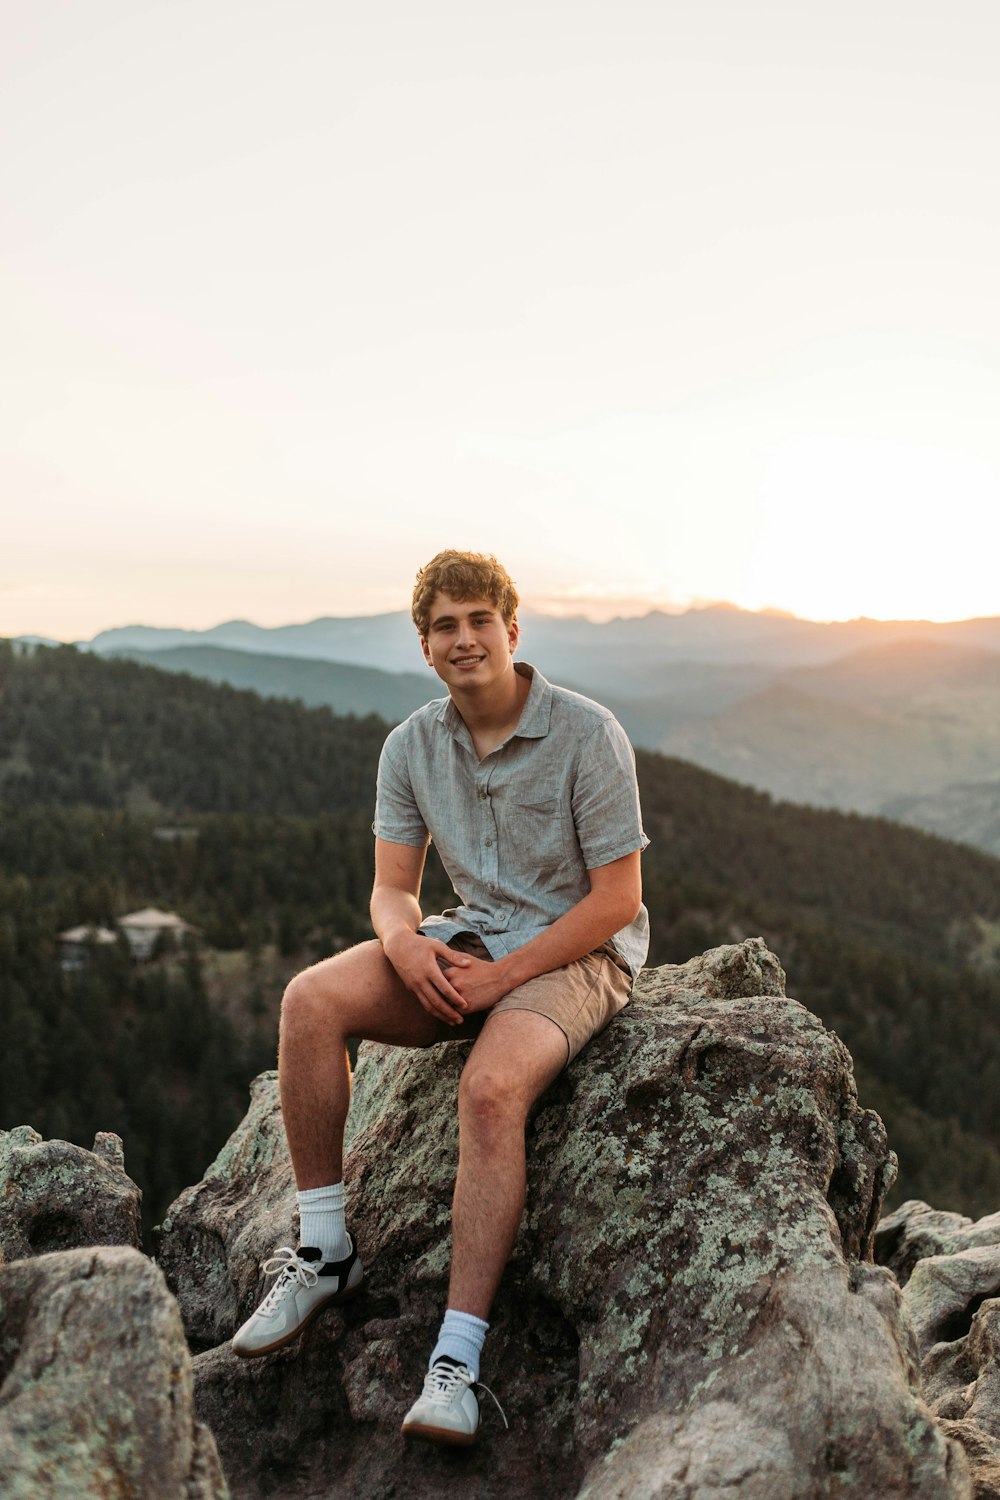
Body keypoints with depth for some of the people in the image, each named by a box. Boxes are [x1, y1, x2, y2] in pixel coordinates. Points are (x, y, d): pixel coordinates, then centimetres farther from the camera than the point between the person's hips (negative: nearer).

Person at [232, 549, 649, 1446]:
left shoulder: (587, 734, -14)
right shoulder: (412, 747, 2)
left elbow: (618, 900, -14)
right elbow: (392, 887, 3)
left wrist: (502, 975, -19)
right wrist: (404, 942, -21)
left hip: (580, 953, -5)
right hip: (470, 940, 5)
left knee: (491, 1087, -34)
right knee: (312, 1000, -19)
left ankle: (457, 1359, -27)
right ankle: (326, 1253, -8)